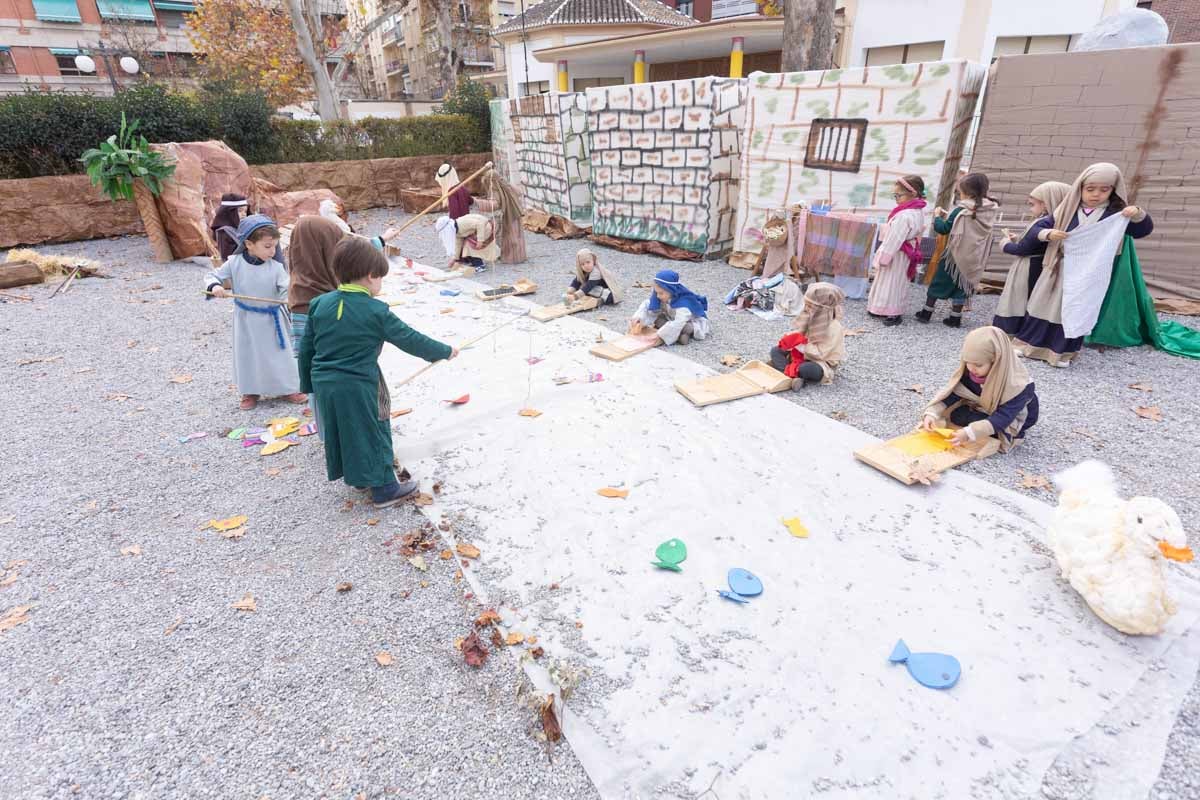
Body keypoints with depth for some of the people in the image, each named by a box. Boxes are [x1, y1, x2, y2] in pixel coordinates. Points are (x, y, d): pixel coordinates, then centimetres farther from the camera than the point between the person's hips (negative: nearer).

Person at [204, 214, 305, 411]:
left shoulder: (276, 267, -13)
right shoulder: (234, 263, -10)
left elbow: (287, 290, -17)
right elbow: (213, 276, 0)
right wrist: (214, 286, -22)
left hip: (270, 319, -1)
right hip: (246, 320, 1)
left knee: (279, 354, 9)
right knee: (247, 356, 12)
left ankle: (287, 389, 25)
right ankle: (250, 392, 28)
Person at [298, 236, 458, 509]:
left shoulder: (319, 304, 3)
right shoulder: (375, 311, -14)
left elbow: (306, 348, 8)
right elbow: (410, 340, -8)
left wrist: (309, 384, 19)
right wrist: (445, 351, 5)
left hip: (324, 385, 6)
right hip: (358, 387, -6)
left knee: (345, 433, 21)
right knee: (373, 435, 6)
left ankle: (358, 476, 37)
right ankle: (383, 488, 15)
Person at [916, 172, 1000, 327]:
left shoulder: (961, 211, -17)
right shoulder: (990, 212, 0)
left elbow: (943, 229, -11)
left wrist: (937, 216, 6)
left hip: (955, 255, -5)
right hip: (973, 259, 5)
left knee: (938, 283, 9)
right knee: (962, 286, 12)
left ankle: (926, 313, 14)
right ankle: (955, 318, 13)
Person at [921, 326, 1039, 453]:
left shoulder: (1017, 386, -34)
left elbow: (1003, 417, -39)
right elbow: (951, 391, -15)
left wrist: (970, 432, -52)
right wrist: (932, 413, -32)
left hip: (1010, 424, -6)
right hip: (984, 409, 6)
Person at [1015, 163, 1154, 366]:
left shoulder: (1115, 214, -2)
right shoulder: (1068, 210, 0)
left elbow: (1144, 230, -6)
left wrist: (1138, 215, -26)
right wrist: (1049, 234, -20)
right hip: (1059, 269, 1)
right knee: (1044, 306, 6)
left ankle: (1063, 352, 14)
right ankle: (1031, 343, 17)